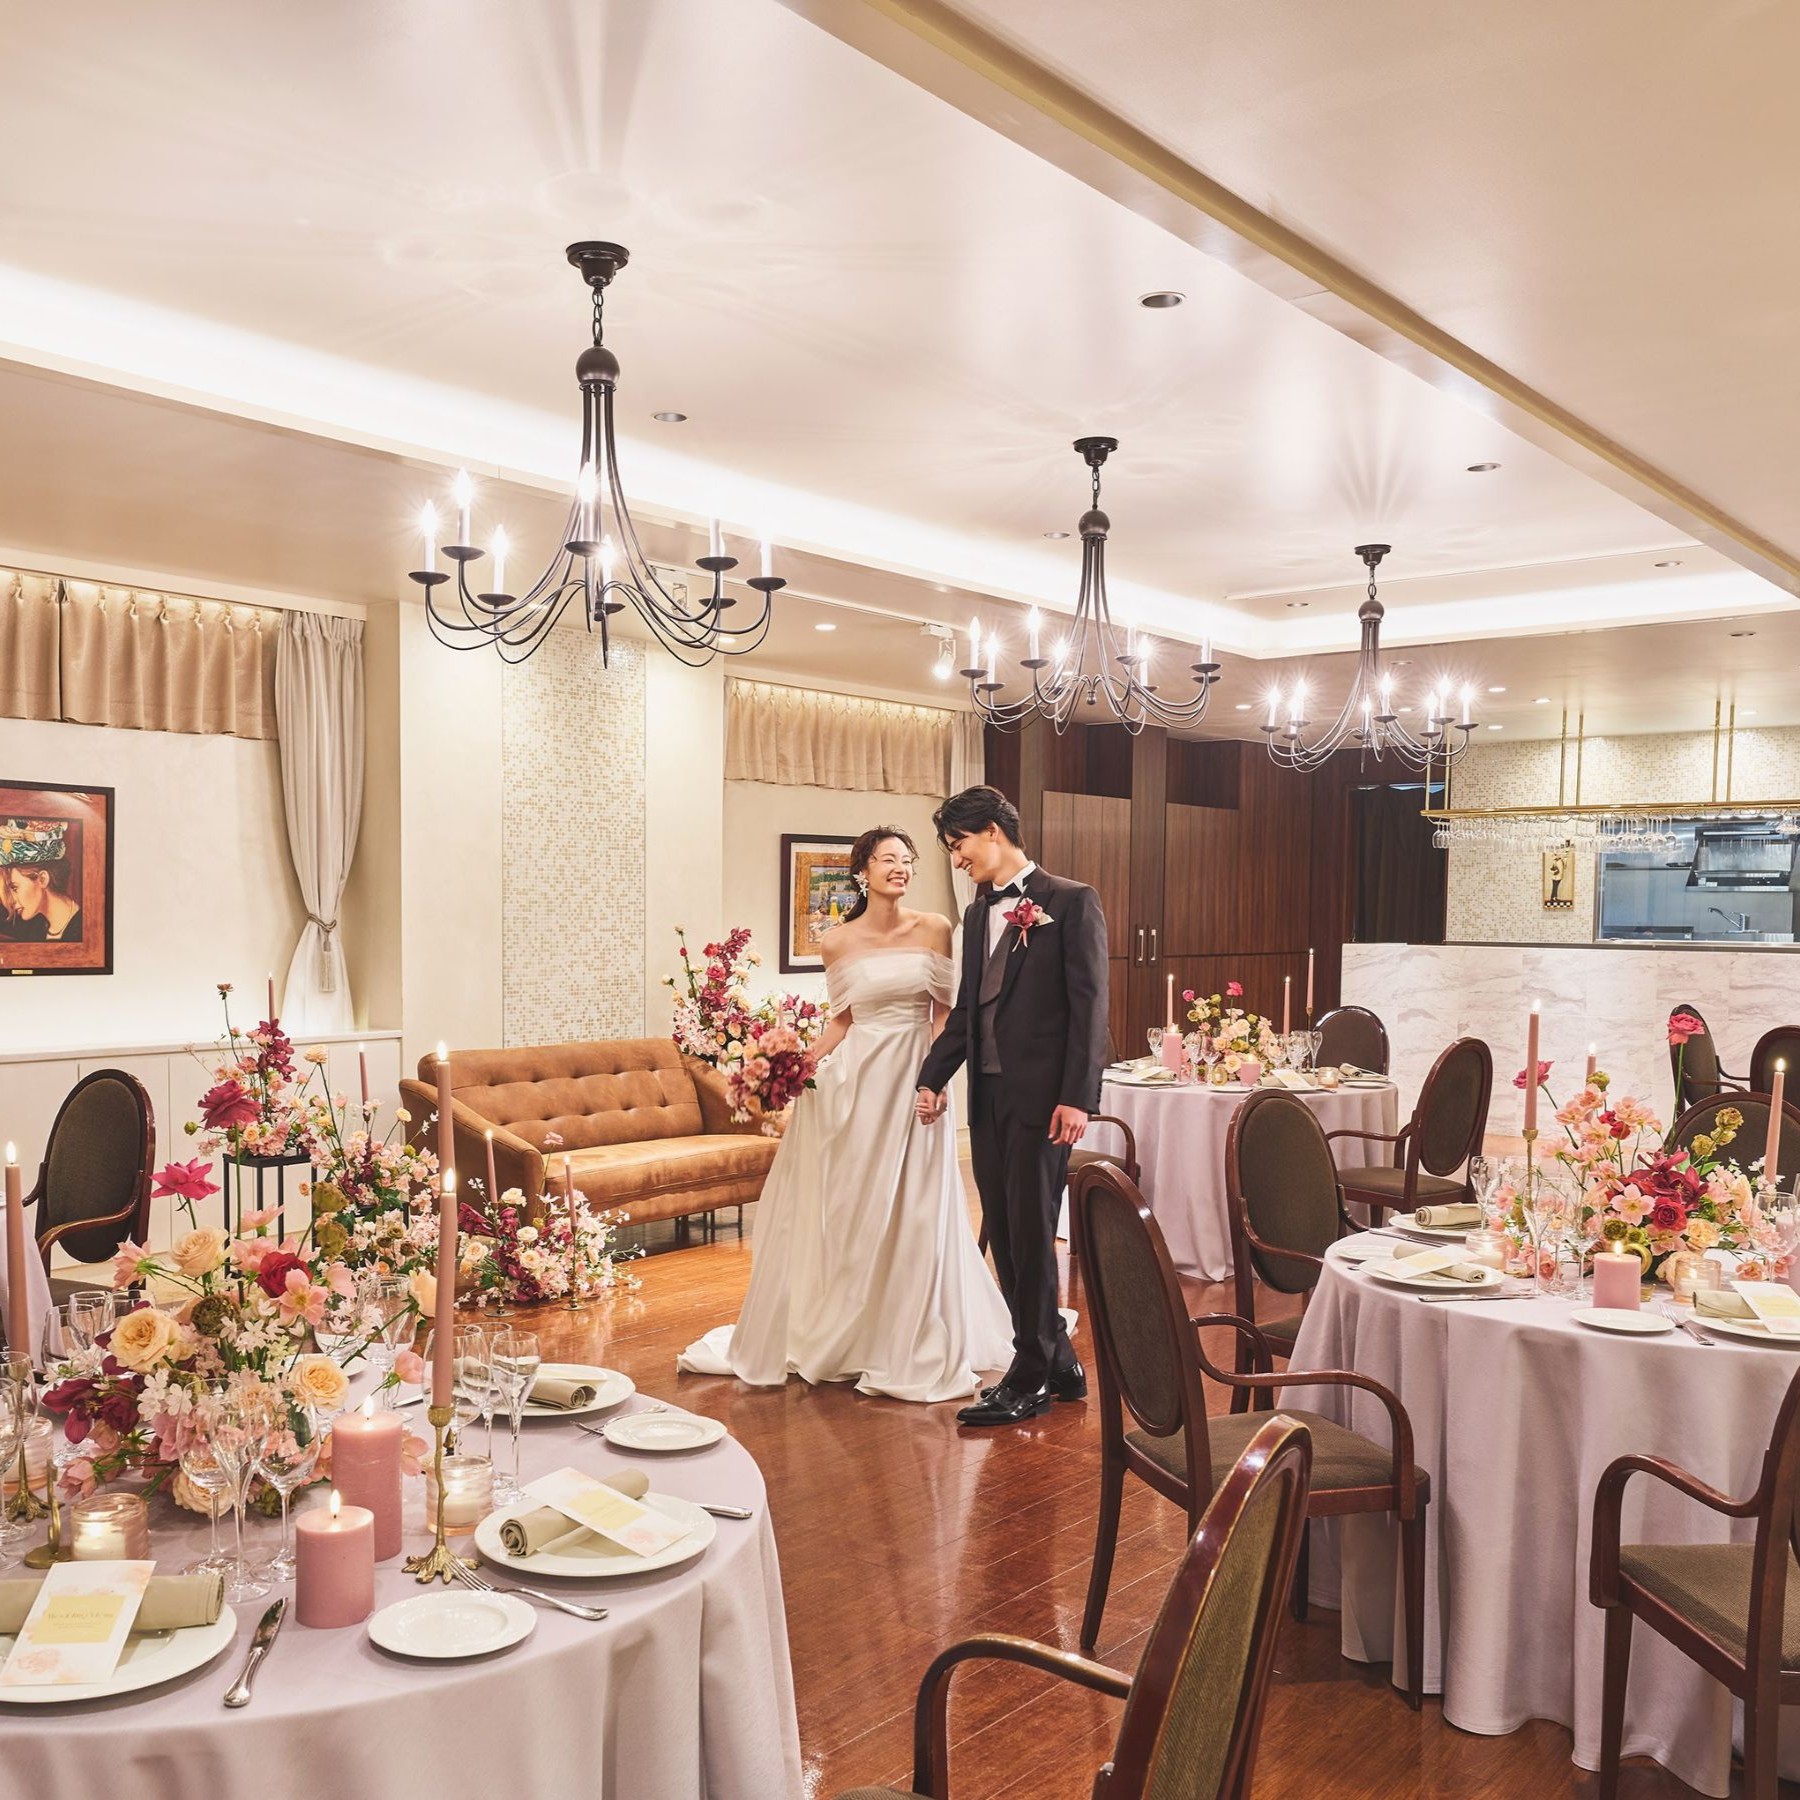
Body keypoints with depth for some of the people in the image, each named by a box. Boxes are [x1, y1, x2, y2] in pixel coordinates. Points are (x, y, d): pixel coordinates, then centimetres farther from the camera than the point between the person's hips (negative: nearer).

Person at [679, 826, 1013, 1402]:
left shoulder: (934, 929, -1)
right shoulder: (838, 942, 1)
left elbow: (945, 1008, 0)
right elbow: (843, 1018, 9)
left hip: (914, 1078, -1)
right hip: (855, 1079, 1)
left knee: (912, 1214, 4)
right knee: (844, 1209, 8)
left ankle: (911, 1348, 19)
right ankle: (834, 1337, 24)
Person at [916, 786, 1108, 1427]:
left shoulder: (1071, 902, -5)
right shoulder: (978, 914, 16)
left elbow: (1089, 1005, -10)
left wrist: (1076, 1098, -16)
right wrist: (932, 1078, 7)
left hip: (1041, 1097, -7)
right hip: (987, 1094, 7)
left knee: (1031, 1234, -2)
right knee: (1004, 1236, 10)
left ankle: (1030, 1378, 10)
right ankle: (1057, 1363, 23)